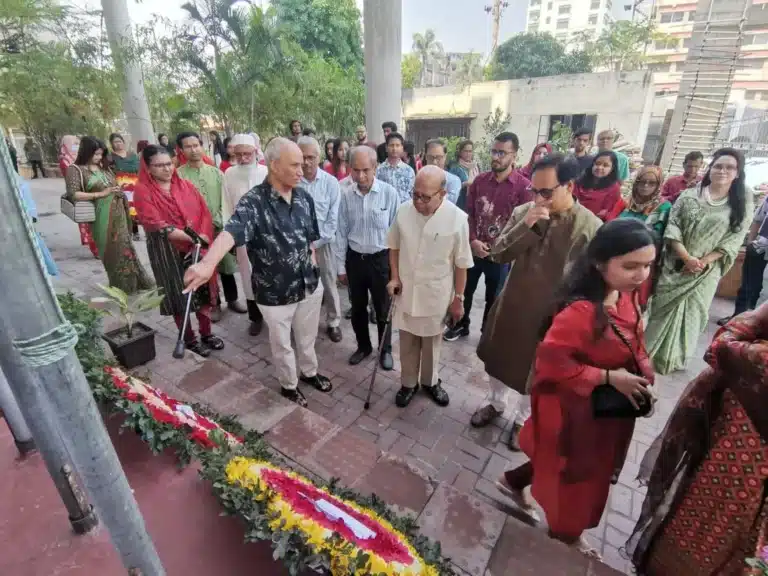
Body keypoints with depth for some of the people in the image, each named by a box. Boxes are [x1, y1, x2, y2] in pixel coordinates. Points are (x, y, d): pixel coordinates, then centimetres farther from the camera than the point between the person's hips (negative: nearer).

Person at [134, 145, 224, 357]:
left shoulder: (186, 185, 7)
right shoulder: (143, 191, -6)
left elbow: (204, 212, 2)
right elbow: (157, 225, -16)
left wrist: (201, 238, -13)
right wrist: (191, 237, -21)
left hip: (196, 248, 4)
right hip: (167, 252, -3)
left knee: (202, 291, 9)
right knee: (179, 296, 7)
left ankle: (207, 333, 26)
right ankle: (190, 340, 22)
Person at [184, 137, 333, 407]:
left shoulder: (304, 197, -2)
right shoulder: (253, 202, -21)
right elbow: (231, 232, -39)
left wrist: (312, 267, 10)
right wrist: (208, 262, -57)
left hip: (309, 285, 5)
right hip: (275, 293, -4)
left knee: (307, 338, 25)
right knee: (282, 345, 18)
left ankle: (309, 372, 51)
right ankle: (289, 385, 43)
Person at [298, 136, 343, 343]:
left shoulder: (331, 182, -5)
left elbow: (333, 219, -6)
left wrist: (315, 243, -10)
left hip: (324, 242, 0)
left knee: (329, 285, 10)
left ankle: (333, 322, 28)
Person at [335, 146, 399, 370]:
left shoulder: (389, 193, -13)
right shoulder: (346, 195, -5)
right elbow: (341, 232, 1)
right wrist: (341, 266, 4)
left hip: (381, 259, -3)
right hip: (354, 259, 3)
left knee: (383, 309, 12)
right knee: (357, 308, 17)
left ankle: (386, 349, 34)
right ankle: (363, 346, 39)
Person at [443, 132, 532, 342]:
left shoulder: (523, 186, -11)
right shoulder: (480, 180, 2)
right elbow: (468, 213, 3)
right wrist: (472, 240, -9)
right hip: (473, 249, 3)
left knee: (494, 297, 14)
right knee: (465, 290, 17)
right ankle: (460, 325, 39)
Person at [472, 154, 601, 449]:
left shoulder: (591, 227, -14)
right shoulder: (523, 212, -7)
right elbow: (497, 254, -12)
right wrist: (526, 226, -25)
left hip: (552, 315, -3)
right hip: (511, 305, 3)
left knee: (533, 373, 16)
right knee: (497, 359, 20)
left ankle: (522, 419, 43)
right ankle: (496, 404, 47)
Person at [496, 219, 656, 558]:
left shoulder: (626, 297, -5)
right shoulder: (582, 311, -34)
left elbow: (634, 346, 10)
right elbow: (552, 360, -34)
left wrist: (643, 376, -5)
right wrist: (608, 377, -27)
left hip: (609, 406, 9)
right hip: (577, 409, -8)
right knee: (577, 473, 16)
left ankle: (513, 480, 52)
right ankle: (566, 533, 48)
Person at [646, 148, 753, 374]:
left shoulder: (742, 204, 2)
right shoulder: (688, 196, 1)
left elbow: (734, 240, -2)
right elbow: (672, 228, -5)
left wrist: (704, 262, -14)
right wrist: (687, 257, -16)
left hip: (708, 270, 0)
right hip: (676, 265, 0)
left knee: (692, 311, 5)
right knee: (664, 307, 5)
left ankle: (675, 357, 22)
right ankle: (650, 350, 20)